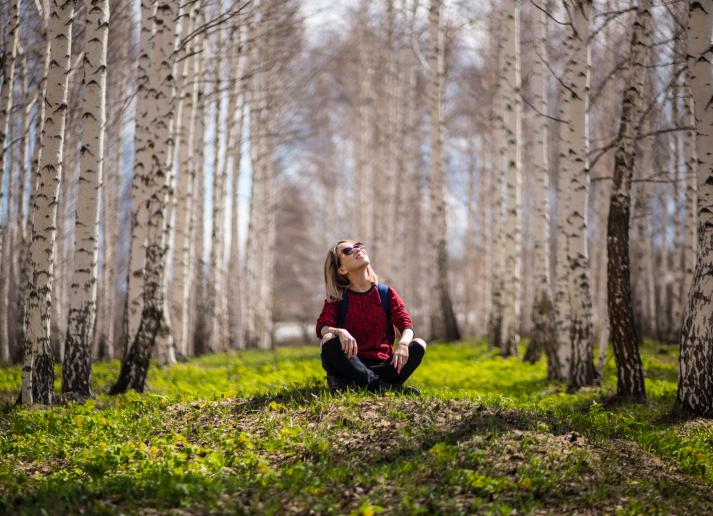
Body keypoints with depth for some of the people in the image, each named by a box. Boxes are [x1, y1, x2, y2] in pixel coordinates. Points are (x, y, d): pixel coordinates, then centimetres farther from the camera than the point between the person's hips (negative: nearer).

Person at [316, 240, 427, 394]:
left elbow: (406, 325, -4)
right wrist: (340, 332, -35)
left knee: (418, 345, -23)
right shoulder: (337, 298, 4)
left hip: (382, 365, 2)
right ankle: (380, 385, -34)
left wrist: (403, 343, -28)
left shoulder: (386, 293, 7)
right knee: (329, 341, -30)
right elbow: (321, 327, -11)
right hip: (353, 364, -2)